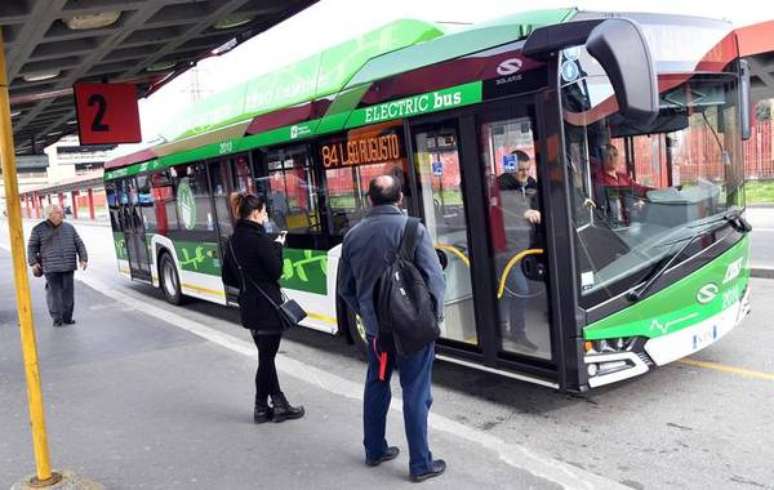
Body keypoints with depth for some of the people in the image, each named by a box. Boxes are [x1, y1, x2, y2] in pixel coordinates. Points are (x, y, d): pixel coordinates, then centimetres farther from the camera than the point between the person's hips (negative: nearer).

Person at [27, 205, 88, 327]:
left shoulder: (69, 227, 13)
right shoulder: (39, 229, 6)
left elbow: (79, 244, 14)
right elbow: (32, 247, 8)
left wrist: (83, 258, 4)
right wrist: (33, 262, -2)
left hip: (68, 266, 2)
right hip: (50, 268, -2)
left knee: (68, 292, 2)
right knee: (54, 292, -5)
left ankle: (67, 317, 10)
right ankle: (57, 318, 1)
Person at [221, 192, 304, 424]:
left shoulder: (233, 240, 7)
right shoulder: (260, 239, -17)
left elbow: (228, 277, 11)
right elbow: (275, 271, -15)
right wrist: (277, 247, -4)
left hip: (249, 307, 8)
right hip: (267, 307, -8)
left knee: (266, 355, 15)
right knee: (266, 358, 3)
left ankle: (279, 403, 22)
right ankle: (261, 408, 14)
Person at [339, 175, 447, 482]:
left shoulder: (353, 235, 0)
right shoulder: (412, 229, -14)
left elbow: (346, 288, 8)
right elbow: (434, 278, -16)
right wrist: (434, 315, -2)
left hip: (375, 326, 5)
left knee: (376, 386, 20)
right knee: (415, 393, 3)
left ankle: (374, 450, 31)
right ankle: (420, 464, 11)